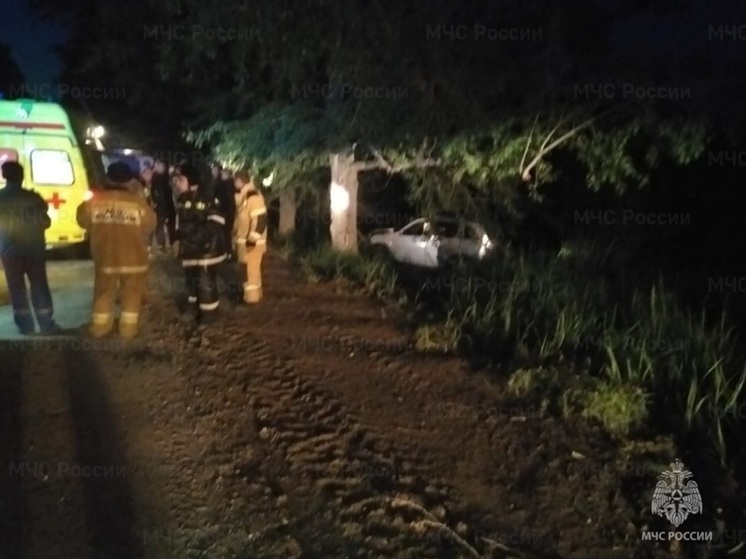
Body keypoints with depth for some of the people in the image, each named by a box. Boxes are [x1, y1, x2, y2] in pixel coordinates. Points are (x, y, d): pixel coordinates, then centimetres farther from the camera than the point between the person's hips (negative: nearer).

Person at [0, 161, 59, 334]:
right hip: (34, 249, 0)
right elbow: (45, 222, -3)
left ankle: (25, 326, 10)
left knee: (17, 289, 9)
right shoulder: (33, 197, -7)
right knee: (40, 287, 7)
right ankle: (47, 324, 9)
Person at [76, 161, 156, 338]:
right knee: (131, 295, 12)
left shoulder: (95, 201, -8)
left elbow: (83, 221, 7)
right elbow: (150, 226, -3)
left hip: (105, 257, 2)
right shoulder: (138, 202, -14)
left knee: (103, 294, 17)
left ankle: (99, 327, 25)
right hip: (133, 258, -2)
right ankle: (128, 328, 15)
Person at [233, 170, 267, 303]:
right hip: (242, 240, 10)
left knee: (251, 268, -4)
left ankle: (252, 296, 2)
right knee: (248, 268, 17)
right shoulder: (241, 196, 13)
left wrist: (252, 238, -24)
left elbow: (260, 219, -24)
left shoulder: (254, 197, -18)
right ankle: (256, 293, 27)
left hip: (251, 241, -10)